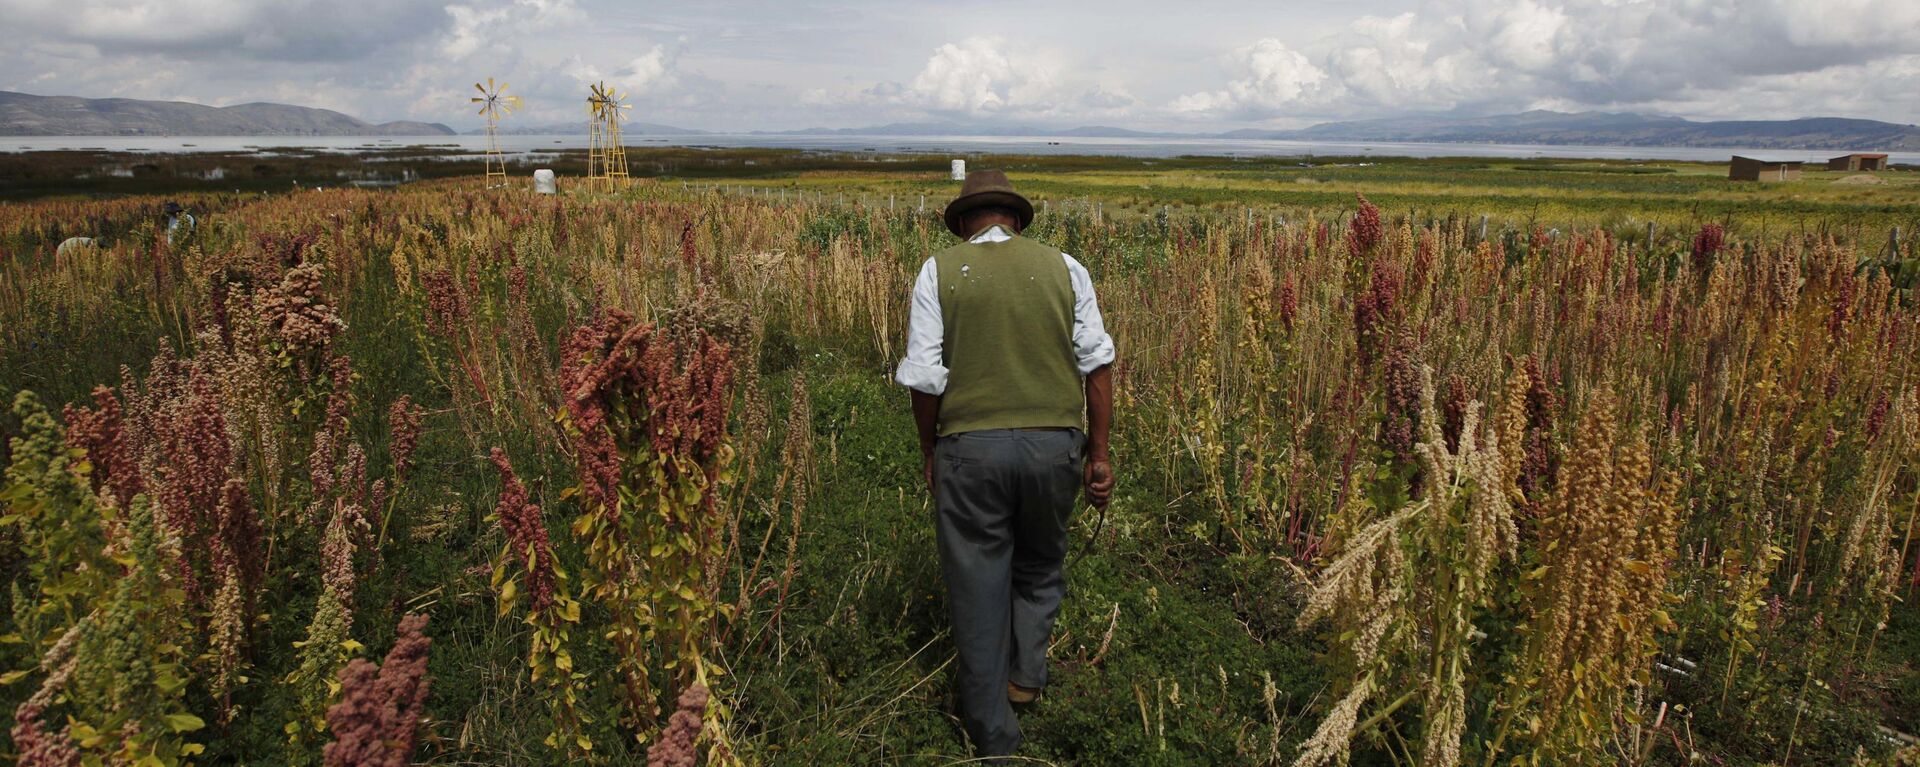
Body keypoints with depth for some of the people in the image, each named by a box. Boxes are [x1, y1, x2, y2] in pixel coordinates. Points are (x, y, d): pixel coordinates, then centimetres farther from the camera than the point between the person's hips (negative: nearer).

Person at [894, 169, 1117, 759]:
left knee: (977, 585, 10)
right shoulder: (1065, 268, 7)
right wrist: (1099, 452, 9)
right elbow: (1097, 362, 4)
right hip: (1055, 442, 2)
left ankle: (992, 736, 20)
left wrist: (929, 451, 9)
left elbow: (924, 375, -4)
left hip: (971, 445, -2)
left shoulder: (939, 271, 2)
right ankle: (1026, 672, 33)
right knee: (1041, 564, 28)